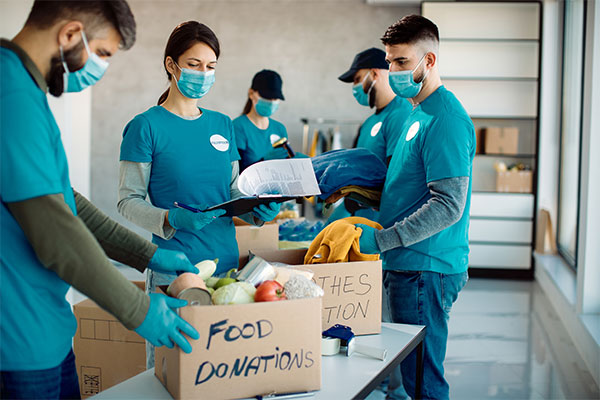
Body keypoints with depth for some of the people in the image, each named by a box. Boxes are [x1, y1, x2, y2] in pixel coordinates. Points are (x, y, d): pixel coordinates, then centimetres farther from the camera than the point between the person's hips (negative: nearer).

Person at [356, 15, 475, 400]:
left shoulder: (445, 119, -16)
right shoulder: (419, 112, 16)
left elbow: (448, 205, -23)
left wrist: (380, 240, -24)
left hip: (426, 270, -10)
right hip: (408, 266, 10)